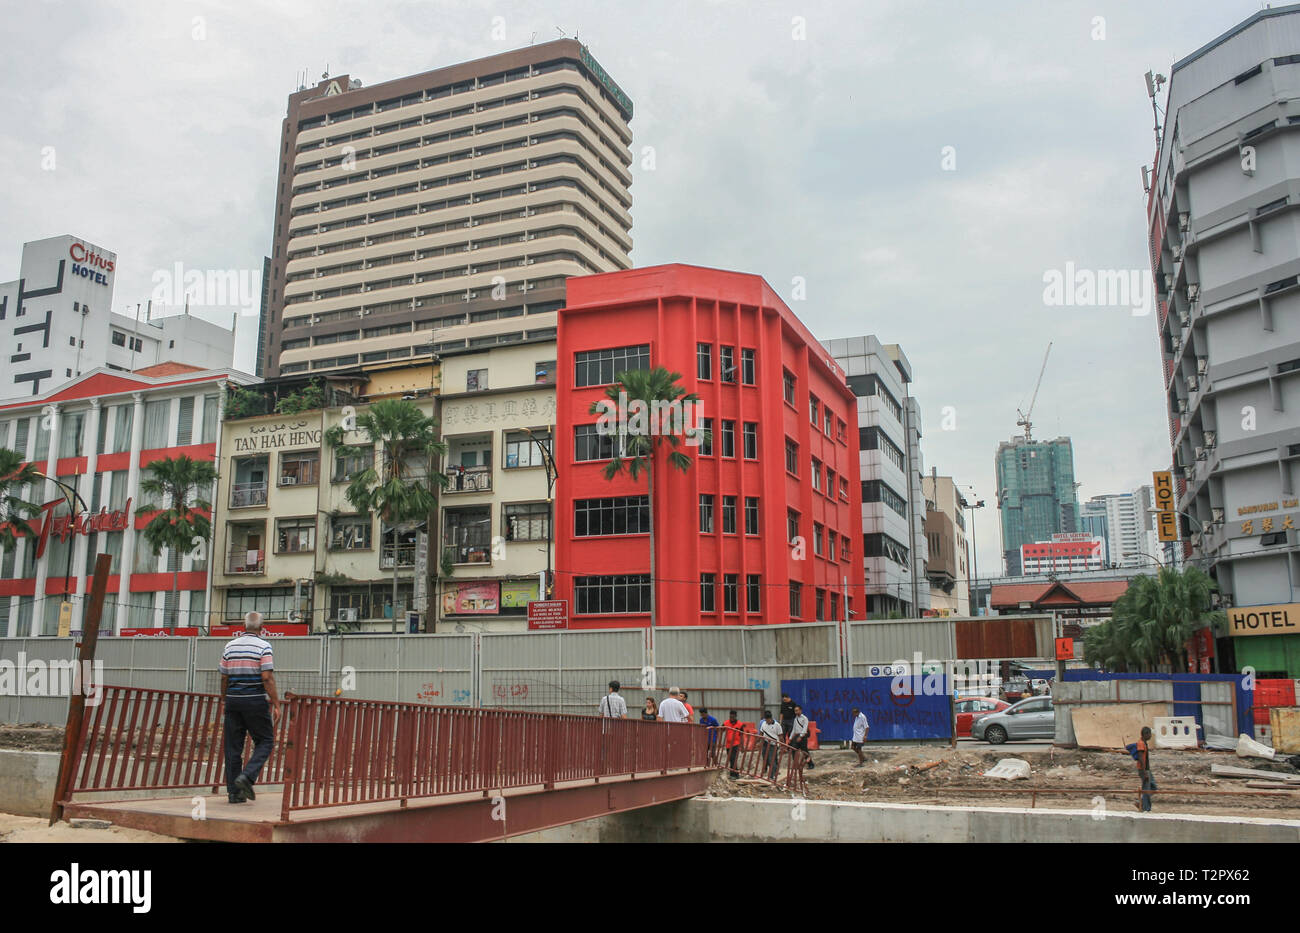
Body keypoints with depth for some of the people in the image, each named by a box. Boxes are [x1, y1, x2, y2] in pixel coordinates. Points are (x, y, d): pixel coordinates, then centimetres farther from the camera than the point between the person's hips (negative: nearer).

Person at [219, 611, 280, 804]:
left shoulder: (230, 646, 9)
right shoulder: (263, 646, -6)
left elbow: (224, 678, 11)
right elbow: (267, 678, -12)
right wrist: (276, 705, -9)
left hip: (233, 700, 5)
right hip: (255, 701, -5)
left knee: (233, 746, 7)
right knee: (265, 741, 7)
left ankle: (234, 791, 8)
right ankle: (247, 776, -12)